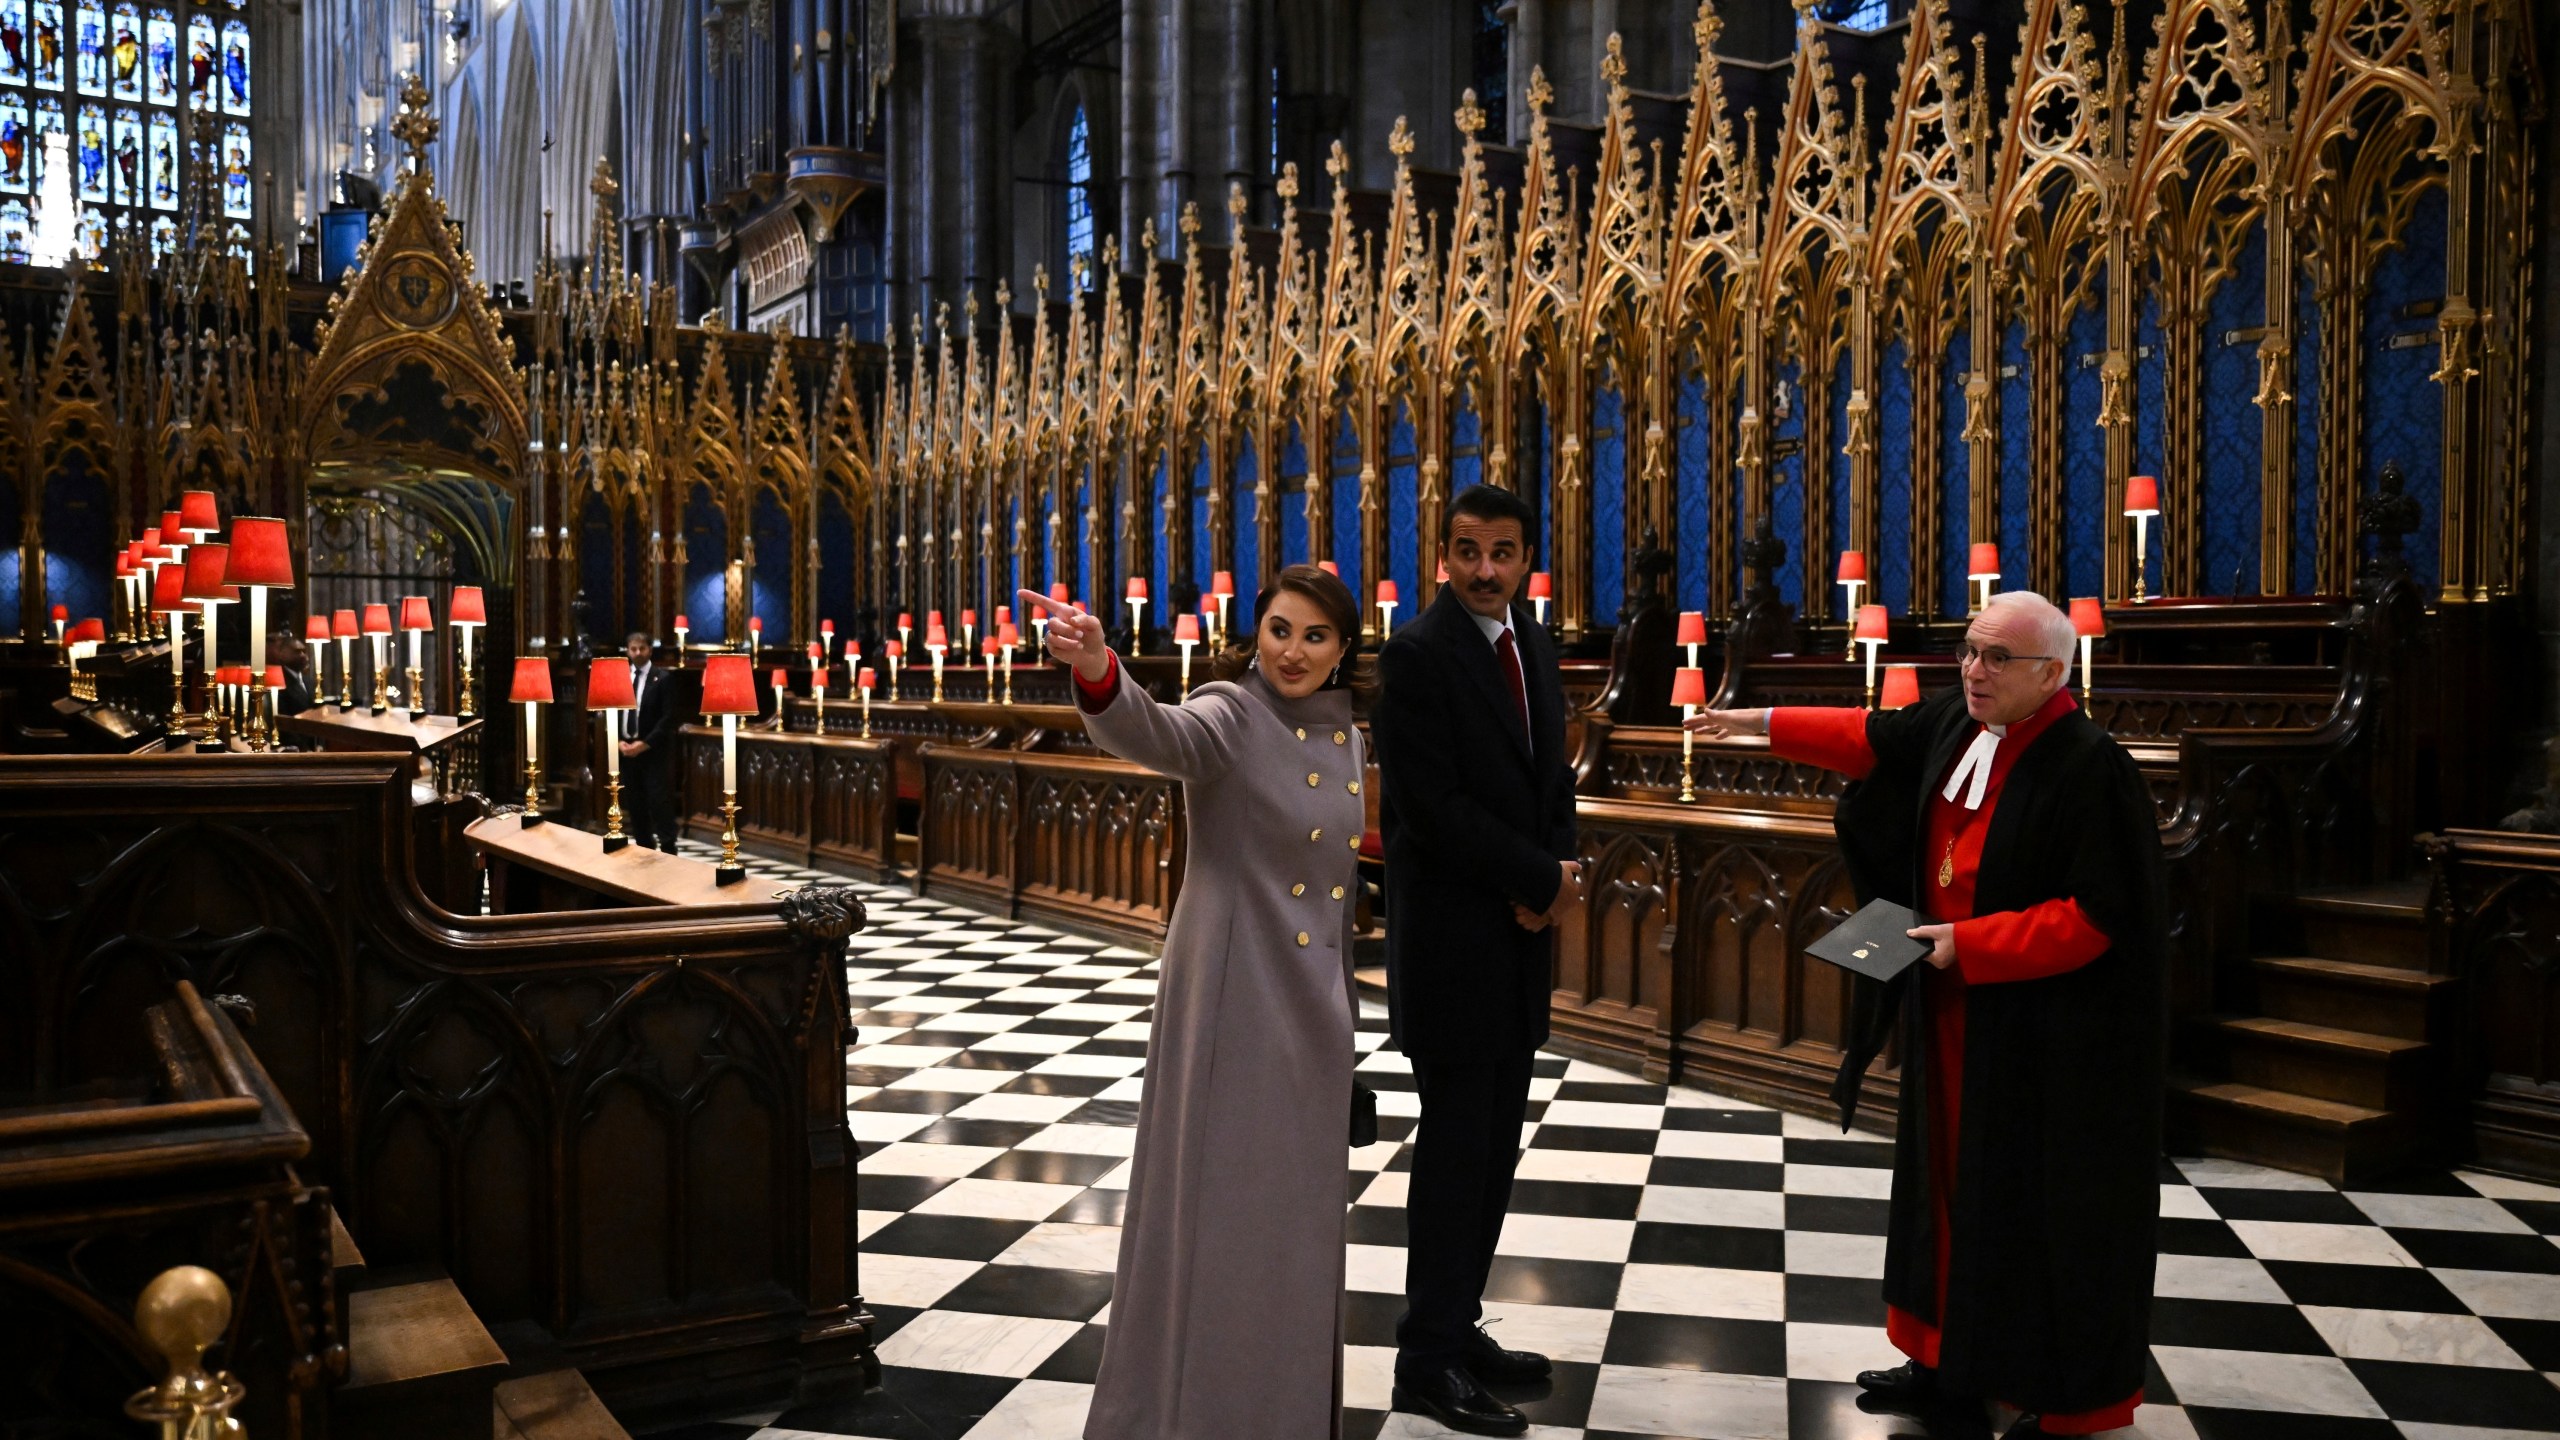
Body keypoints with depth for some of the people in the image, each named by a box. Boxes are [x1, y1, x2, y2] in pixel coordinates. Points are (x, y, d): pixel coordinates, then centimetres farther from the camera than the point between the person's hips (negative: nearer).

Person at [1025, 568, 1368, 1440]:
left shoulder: (1345, 736, 8)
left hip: (1315, 1003, 7)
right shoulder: (1232, 715, -12)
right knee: (1215, 1199, 2)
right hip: (1230, 999, -7)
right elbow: (1159, 735, -35)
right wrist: (1099, 673, -56)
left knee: (1298, 1209, 17)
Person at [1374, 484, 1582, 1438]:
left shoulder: (1534, 648, 11)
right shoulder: (1418, 653, -13)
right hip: (1452, 935, -7)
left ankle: (1458, 1328, 26)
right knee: (1456, 1144, -2)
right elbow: (1431, 805, -19)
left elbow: (1550, 780, 15)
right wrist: (1543, 879, -13)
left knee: (1495, 1145, 13)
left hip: (1520, 930, 8)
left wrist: (1551, 881, -4)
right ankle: (1428, 1362, 10)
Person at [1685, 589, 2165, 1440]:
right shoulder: (1956, 723, 1)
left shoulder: (2088, 768, -21)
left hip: (2046, 1037, -8)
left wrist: (1968, 944, -22)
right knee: (1951, 1182, 16)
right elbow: (1878, 738, 20)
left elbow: (2094, 916, -22)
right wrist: (1768, 724, 25)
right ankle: (1952, 1359, 30)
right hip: (1955, 1016, 8)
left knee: (2048, 1210, 3)